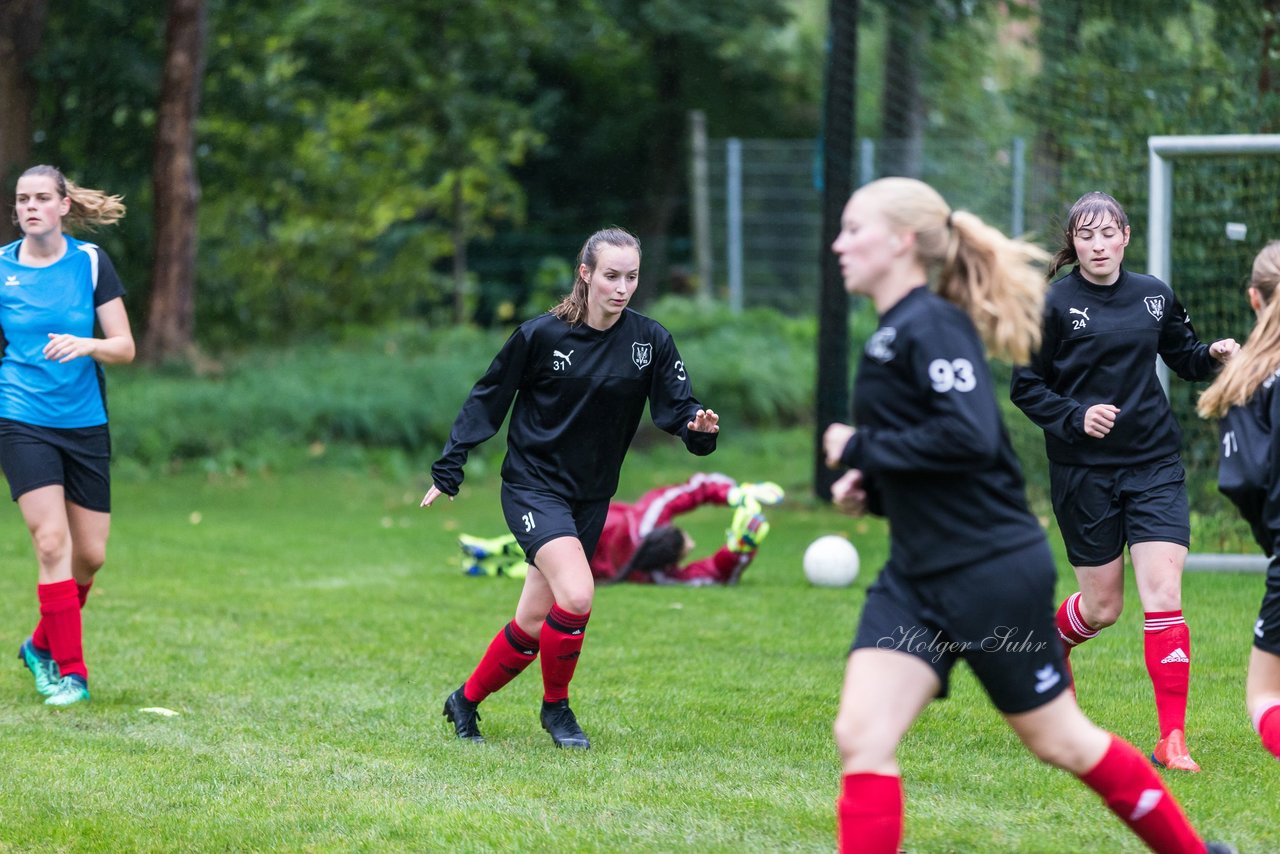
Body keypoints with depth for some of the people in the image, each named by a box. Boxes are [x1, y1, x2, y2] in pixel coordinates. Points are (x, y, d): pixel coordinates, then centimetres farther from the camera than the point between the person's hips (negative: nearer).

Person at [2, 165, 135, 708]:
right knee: (52, 542, -15)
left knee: (91, 554, 5)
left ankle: (44, 644, 30)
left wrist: (85, 345, -21)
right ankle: (71, 672, -10)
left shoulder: (91, 262, -1)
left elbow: (124, 347, -3)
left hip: (85, 423, 2)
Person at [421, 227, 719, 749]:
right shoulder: (540, 335, -12)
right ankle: (556, 706, -1)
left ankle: (466, 702, 32)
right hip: (533, 486, -5)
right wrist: (449, 470, 0)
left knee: (533, 623, 8)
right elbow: (487, 400, -2)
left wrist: (698, 426, -28)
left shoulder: (650, 341, -3)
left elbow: (676, 407, -4)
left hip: (591, 499, 5)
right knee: (576, 594, -25)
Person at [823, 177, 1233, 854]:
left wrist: (862, 449, -19)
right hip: (917, 576, 8)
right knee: (861, 736, -6)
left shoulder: (933, 325, -16)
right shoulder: (890, 336, 12)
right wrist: (869, 488, 5)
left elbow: (971, 437, -29)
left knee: (1059, 741, 7)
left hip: (994, 572, -8)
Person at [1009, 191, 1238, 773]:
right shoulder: (1054, 304, -6)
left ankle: (1172, 740, -10)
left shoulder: (1153, 295, 5)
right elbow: (1025, 386, -2)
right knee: (1102, 606, 5)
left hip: (1153, 463, 2)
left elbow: (1182, 355, 19)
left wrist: (1213, 355, -3)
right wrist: (1075, 416, -18)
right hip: (1083, 469, -2)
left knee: (1163, 594, -10)